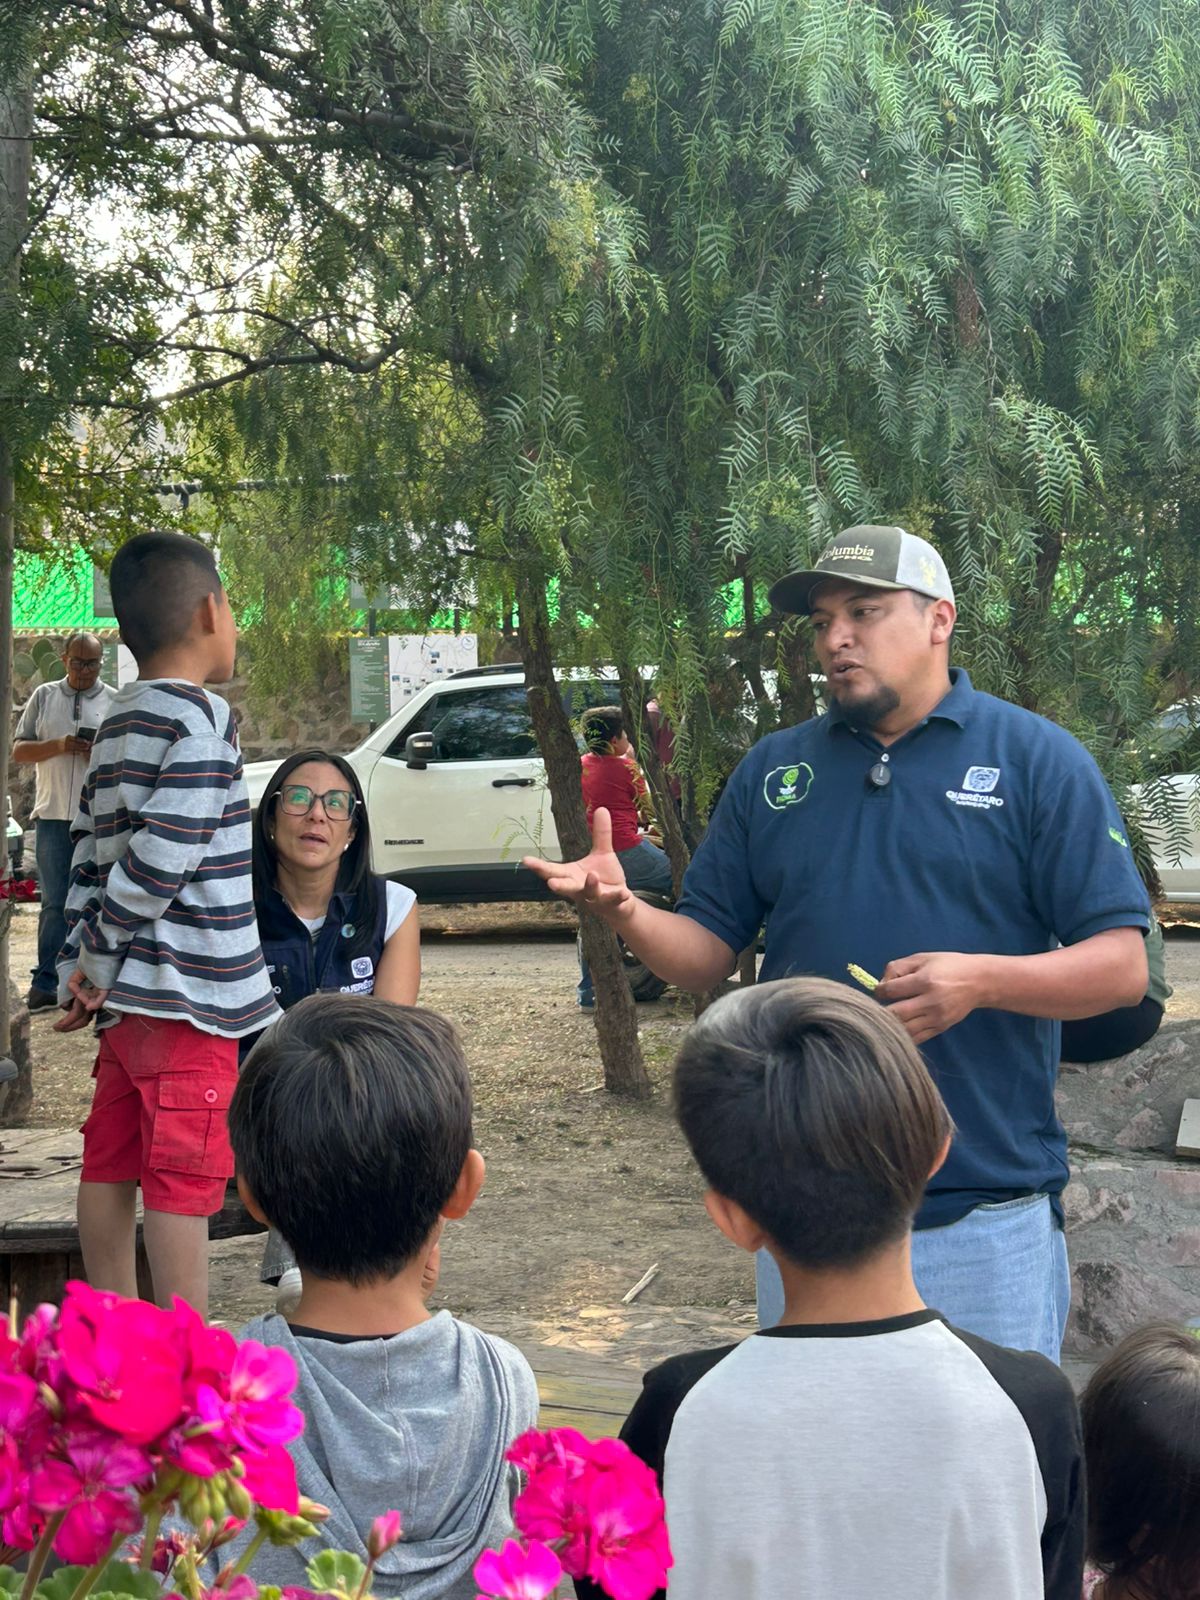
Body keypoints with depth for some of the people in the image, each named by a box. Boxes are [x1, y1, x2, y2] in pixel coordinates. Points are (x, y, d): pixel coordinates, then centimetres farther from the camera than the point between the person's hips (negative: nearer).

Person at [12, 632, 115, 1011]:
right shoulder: (44, 697, 10)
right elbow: (19, 752, 6)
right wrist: (58, 746, -12)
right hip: (54, 816, 1)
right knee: (55, 904, 3)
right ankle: (45, 983, 4)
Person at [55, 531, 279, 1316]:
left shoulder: (119, 725, 13)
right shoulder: (202, 721, -14)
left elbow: (91, 858, 12)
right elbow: (161, 859, -21)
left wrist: (83, 965, 10)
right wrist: (99, 963, -11)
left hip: (128, 995, 9)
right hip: (187, 996, -9)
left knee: (112, 1166, 13)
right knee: (184, 1182, -5)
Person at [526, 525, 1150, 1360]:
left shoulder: (1038, 759, -3)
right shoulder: (775, 769, 9)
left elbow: (1122, 968, -7)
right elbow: (708, 954, 9)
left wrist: (981, 979, -23)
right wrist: (626, 912, -12)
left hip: (988, 1216, -3)